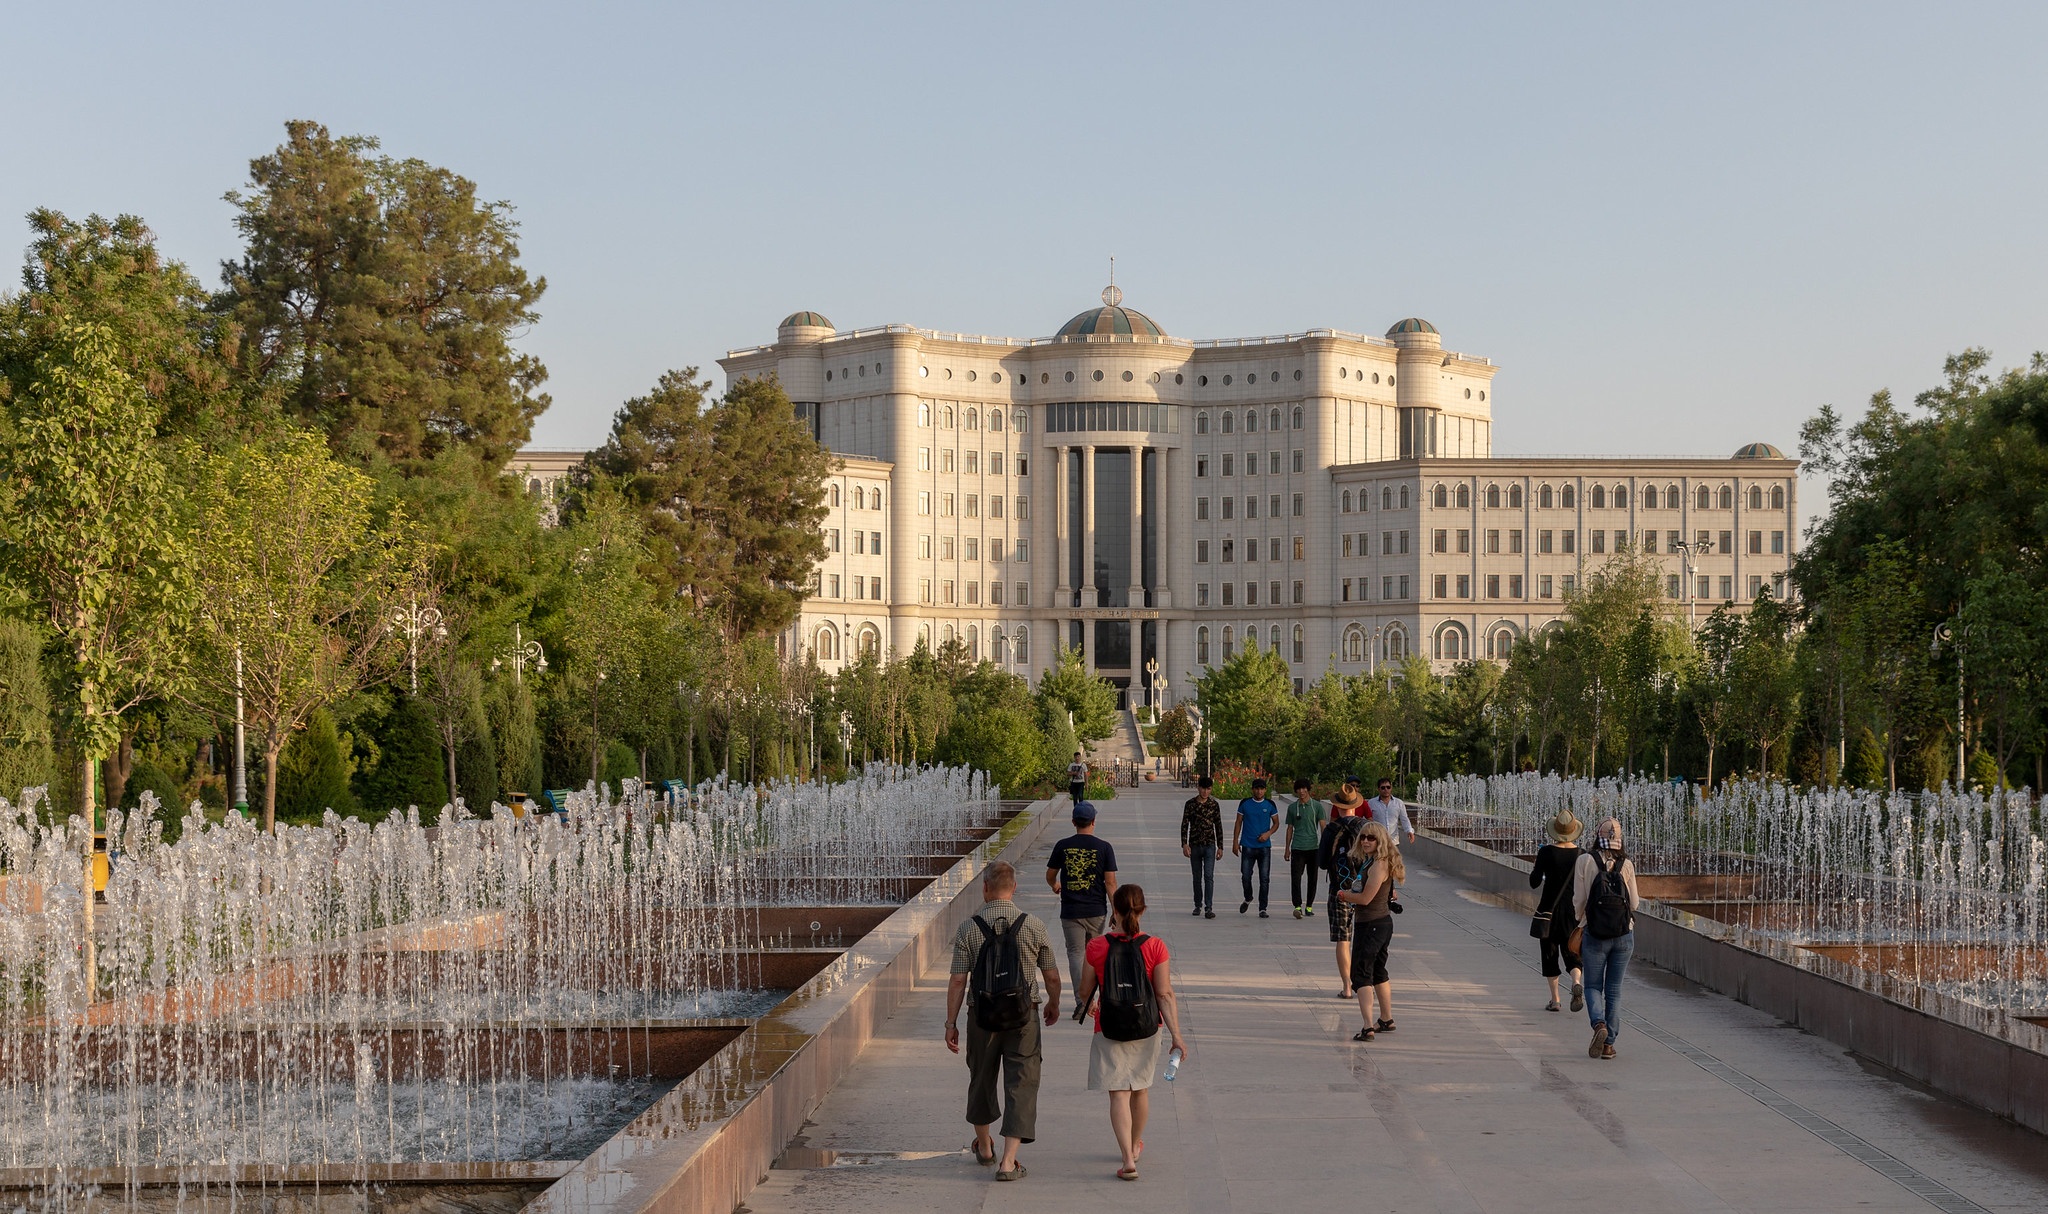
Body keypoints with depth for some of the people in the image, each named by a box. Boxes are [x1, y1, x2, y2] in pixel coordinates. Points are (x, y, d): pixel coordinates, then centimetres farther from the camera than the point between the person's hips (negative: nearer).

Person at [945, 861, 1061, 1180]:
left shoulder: (969, 929, -6)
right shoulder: (1034, 926, -5)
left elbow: (957, 981, -7)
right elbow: (1052, 977, 3)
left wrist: (951, 1023, 1)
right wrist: (1054, 1005, 21)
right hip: (1023, 1014, -1)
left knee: (982, 1079, 20)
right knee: (1021, 1085, 2)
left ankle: (984, 1147, 38)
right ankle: (1009, 1162, -6)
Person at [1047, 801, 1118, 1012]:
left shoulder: (1062, 846, -3)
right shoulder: (1104, 847, -5)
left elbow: (1050, 875, 8)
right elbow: (1110, 882, -7)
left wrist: (1055, 886, 31)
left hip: (1070, 911, -1)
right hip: (1096, 910, 1)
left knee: (1075, 953, 2)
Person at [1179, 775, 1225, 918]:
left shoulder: (1214, 805, 3)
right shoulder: (1190, 804, 1)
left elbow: (1218, 827, 8)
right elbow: (1184, 825, 0)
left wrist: (1220, 847, 6)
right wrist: (1184, 844, -10)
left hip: (1209, 845, -1)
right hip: (1194, 845, 1)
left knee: (1209, 876, -12)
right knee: (1197, 878, 9)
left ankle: (1208, 908, -16)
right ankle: (1198, 905, 23)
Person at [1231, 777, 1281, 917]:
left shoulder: (1270, 804, 3)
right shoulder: (1245, 803, 3)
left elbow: (1276, 823, 11)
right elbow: (1238, 823, 8)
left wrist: (1268, 833, -8)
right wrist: (1235, 842, 2)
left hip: (1264, 846, 0)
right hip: (1247, 846, 0)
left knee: (1264, 879, -4)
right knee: (1246, 876, 2)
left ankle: (1262, 909, 1)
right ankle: (1247, 899, 31)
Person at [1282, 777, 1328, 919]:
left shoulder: (1317, 806, 3)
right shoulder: (1292, 807, 10)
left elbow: (1323, 826, 1)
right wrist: (1287, 848, 12)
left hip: (1313, 847, -1)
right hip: (1297, 848, 1)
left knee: (1312, 878, 6)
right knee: (1295, 877, -12)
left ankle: (1309, 906, 16)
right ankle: (1298, 906, -16)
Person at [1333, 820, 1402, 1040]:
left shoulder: (1379, 865, -19)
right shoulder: (1368, 862, 11)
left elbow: (1365, 897, -20)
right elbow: (1360, 891, 15)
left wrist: (1344, 895, -4)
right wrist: (1348, 895, -5)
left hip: (1373, 926, -10)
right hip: (1381, 923, 10)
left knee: (1361, 974, -10)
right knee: (1378, 973, 22)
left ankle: (1368, 1027, -17)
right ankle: (1386, 1020, 36)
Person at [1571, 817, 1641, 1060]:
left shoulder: (1585, 861, -8)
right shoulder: (1626, 864, -5)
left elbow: (1579, 900, -6)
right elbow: (1634, 903, -1)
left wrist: (1579, 921, 13)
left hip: (1594, 933, -2)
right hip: (1624, 934, 2)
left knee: (1593, 986, 11)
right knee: (1614, 989, 11)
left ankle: (1599, 1025, -16)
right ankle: (1609, 1043, 9)